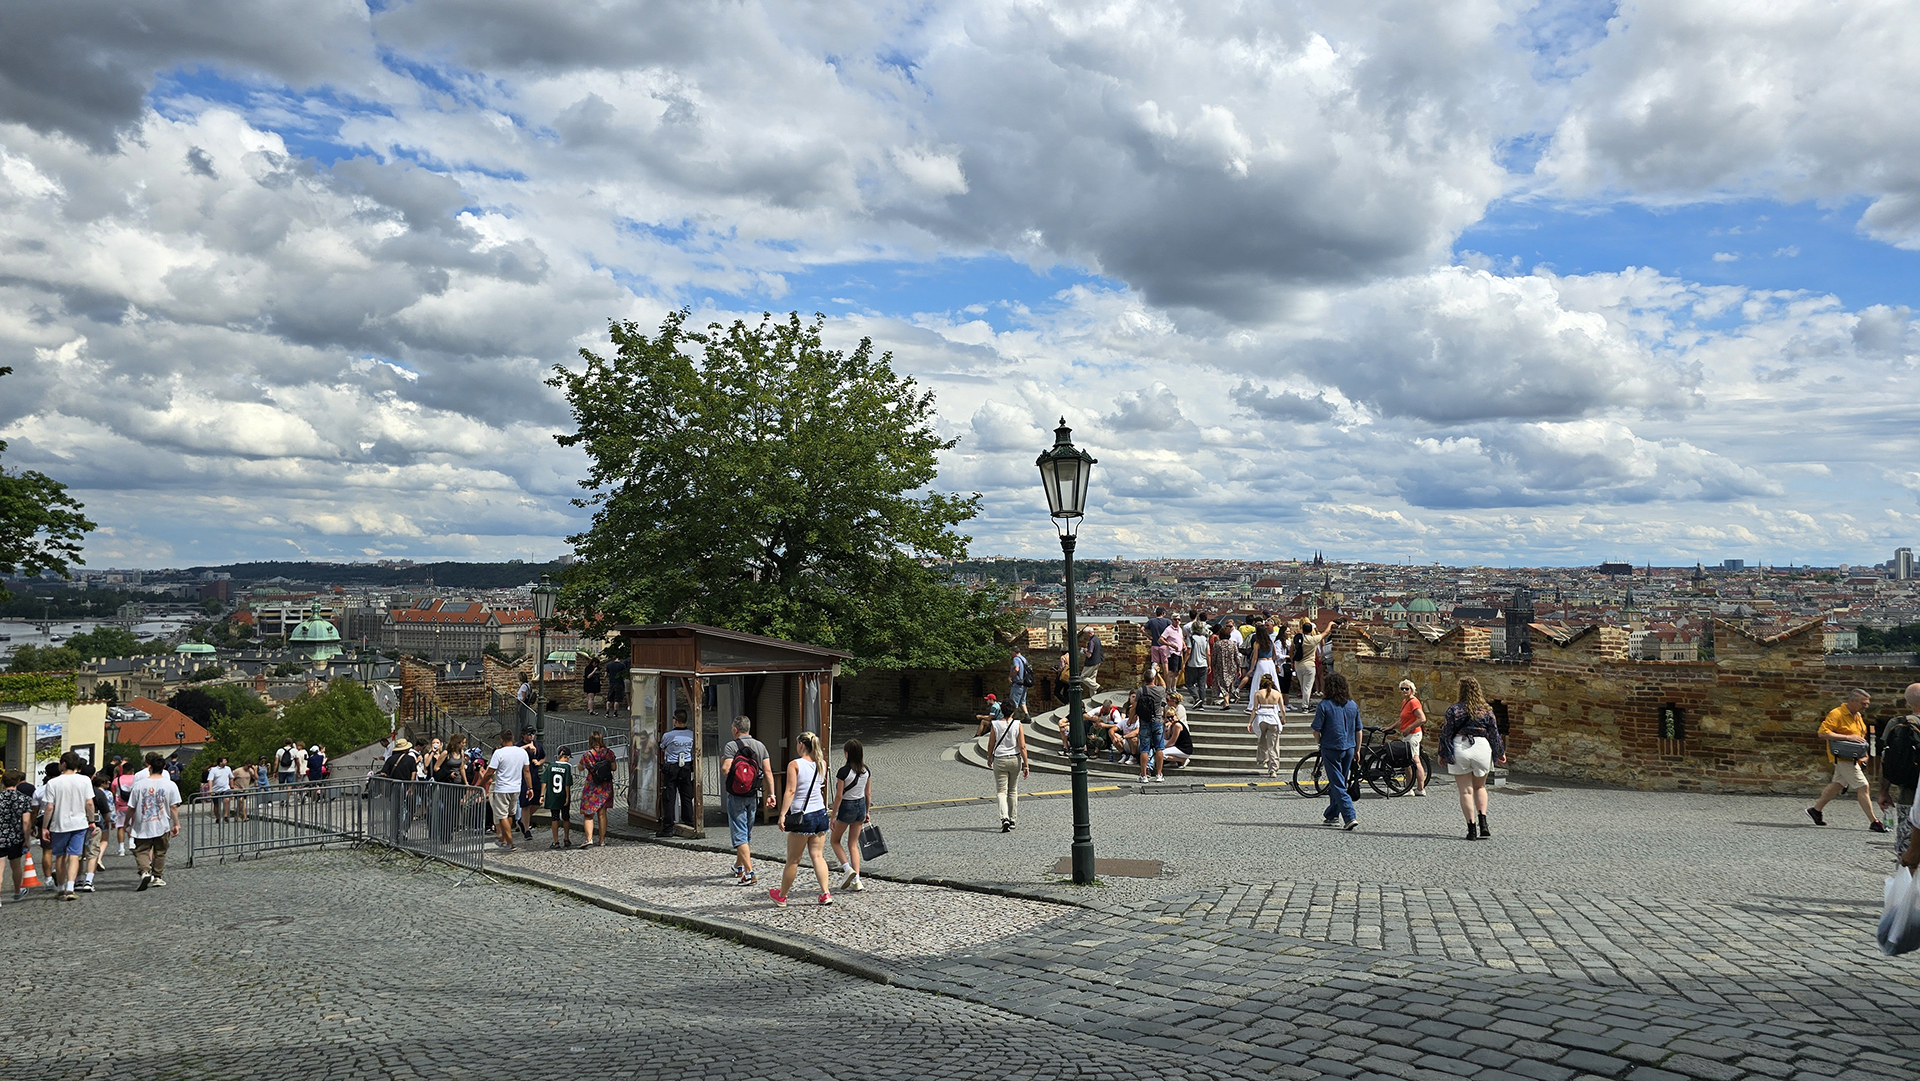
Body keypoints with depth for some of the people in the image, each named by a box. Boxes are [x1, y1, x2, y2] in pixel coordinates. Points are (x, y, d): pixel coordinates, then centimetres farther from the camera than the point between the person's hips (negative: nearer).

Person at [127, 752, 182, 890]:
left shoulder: (139, 784, -5)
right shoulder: (170, 785, -5)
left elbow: (132, 808, 1)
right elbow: (174, 807, -6)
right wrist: (176, 824, 3)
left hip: (142, 826, -1)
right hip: (162, 826, 1)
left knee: (141, 850, 5)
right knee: (160, 852, 15)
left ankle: (145, 871, -18)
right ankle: (157, 876, 20)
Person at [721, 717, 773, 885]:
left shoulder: (731, 746, -11)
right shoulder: (760, 746, 4)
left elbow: (725, 770, -21)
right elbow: (768, 772, 1)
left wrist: (723, 762, 1)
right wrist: (770, 794, 3)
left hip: (736, 797, -5)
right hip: (753, 796, 5)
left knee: (739, 835, -3)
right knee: (747, 833, 20)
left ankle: (749, 873, -12)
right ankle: (738, 866, 37)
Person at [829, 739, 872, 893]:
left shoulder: (844, 771, -18)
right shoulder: (866, 771, 0)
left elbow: (839, 796, -15)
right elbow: (868, 794, 7)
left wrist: (834, 816, -9)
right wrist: (867, 812, 18)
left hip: (846, 807, -6)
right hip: (861, 805, 6)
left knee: (835, 841, 14)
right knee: (853, 844, 12)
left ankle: (848, 869, -5)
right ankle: (856, 881, 4)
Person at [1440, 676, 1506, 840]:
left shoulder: (1454, 709, -4)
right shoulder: (1487, 710, 2)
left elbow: (1446, 733, -2)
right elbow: (1494, 733, 7)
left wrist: (1442, 753, 8)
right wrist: (1500, 753, 19)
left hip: (1459, 749, -2)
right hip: (1482, 748, 2)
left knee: (1465, 790, 3)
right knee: (1479, 787, 20)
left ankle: (1472, 828, -1)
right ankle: (1483, 822, 4)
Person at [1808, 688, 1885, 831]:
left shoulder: (1857, 716, 13)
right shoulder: (1836, 714, -17)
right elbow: (1822, 733, -24)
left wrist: (1864, 753, 12)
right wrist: (1847, 737, -27)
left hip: (1854, 758, 10)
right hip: (1843, 757, -10)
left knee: (1838, 784, 15)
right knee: (1863, 787, -9)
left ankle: (1816, 810, 25)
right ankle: (1873, 822, -4)